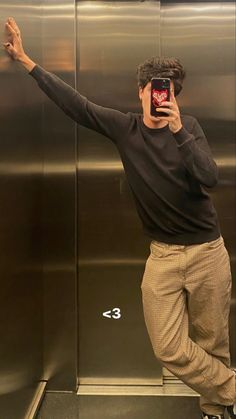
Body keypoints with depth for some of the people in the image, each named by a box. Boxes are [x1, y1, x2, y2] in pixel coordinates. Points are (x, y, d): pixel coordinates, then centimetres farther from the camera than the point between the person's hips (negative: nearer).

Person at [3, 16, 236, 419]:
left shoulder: (188, 127, -4)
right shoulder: (125, 127, 0)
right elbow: (74, 103, 3)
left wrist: (177, 129, -27)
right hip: (163, 254, 1)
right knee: (169, 349, -4)